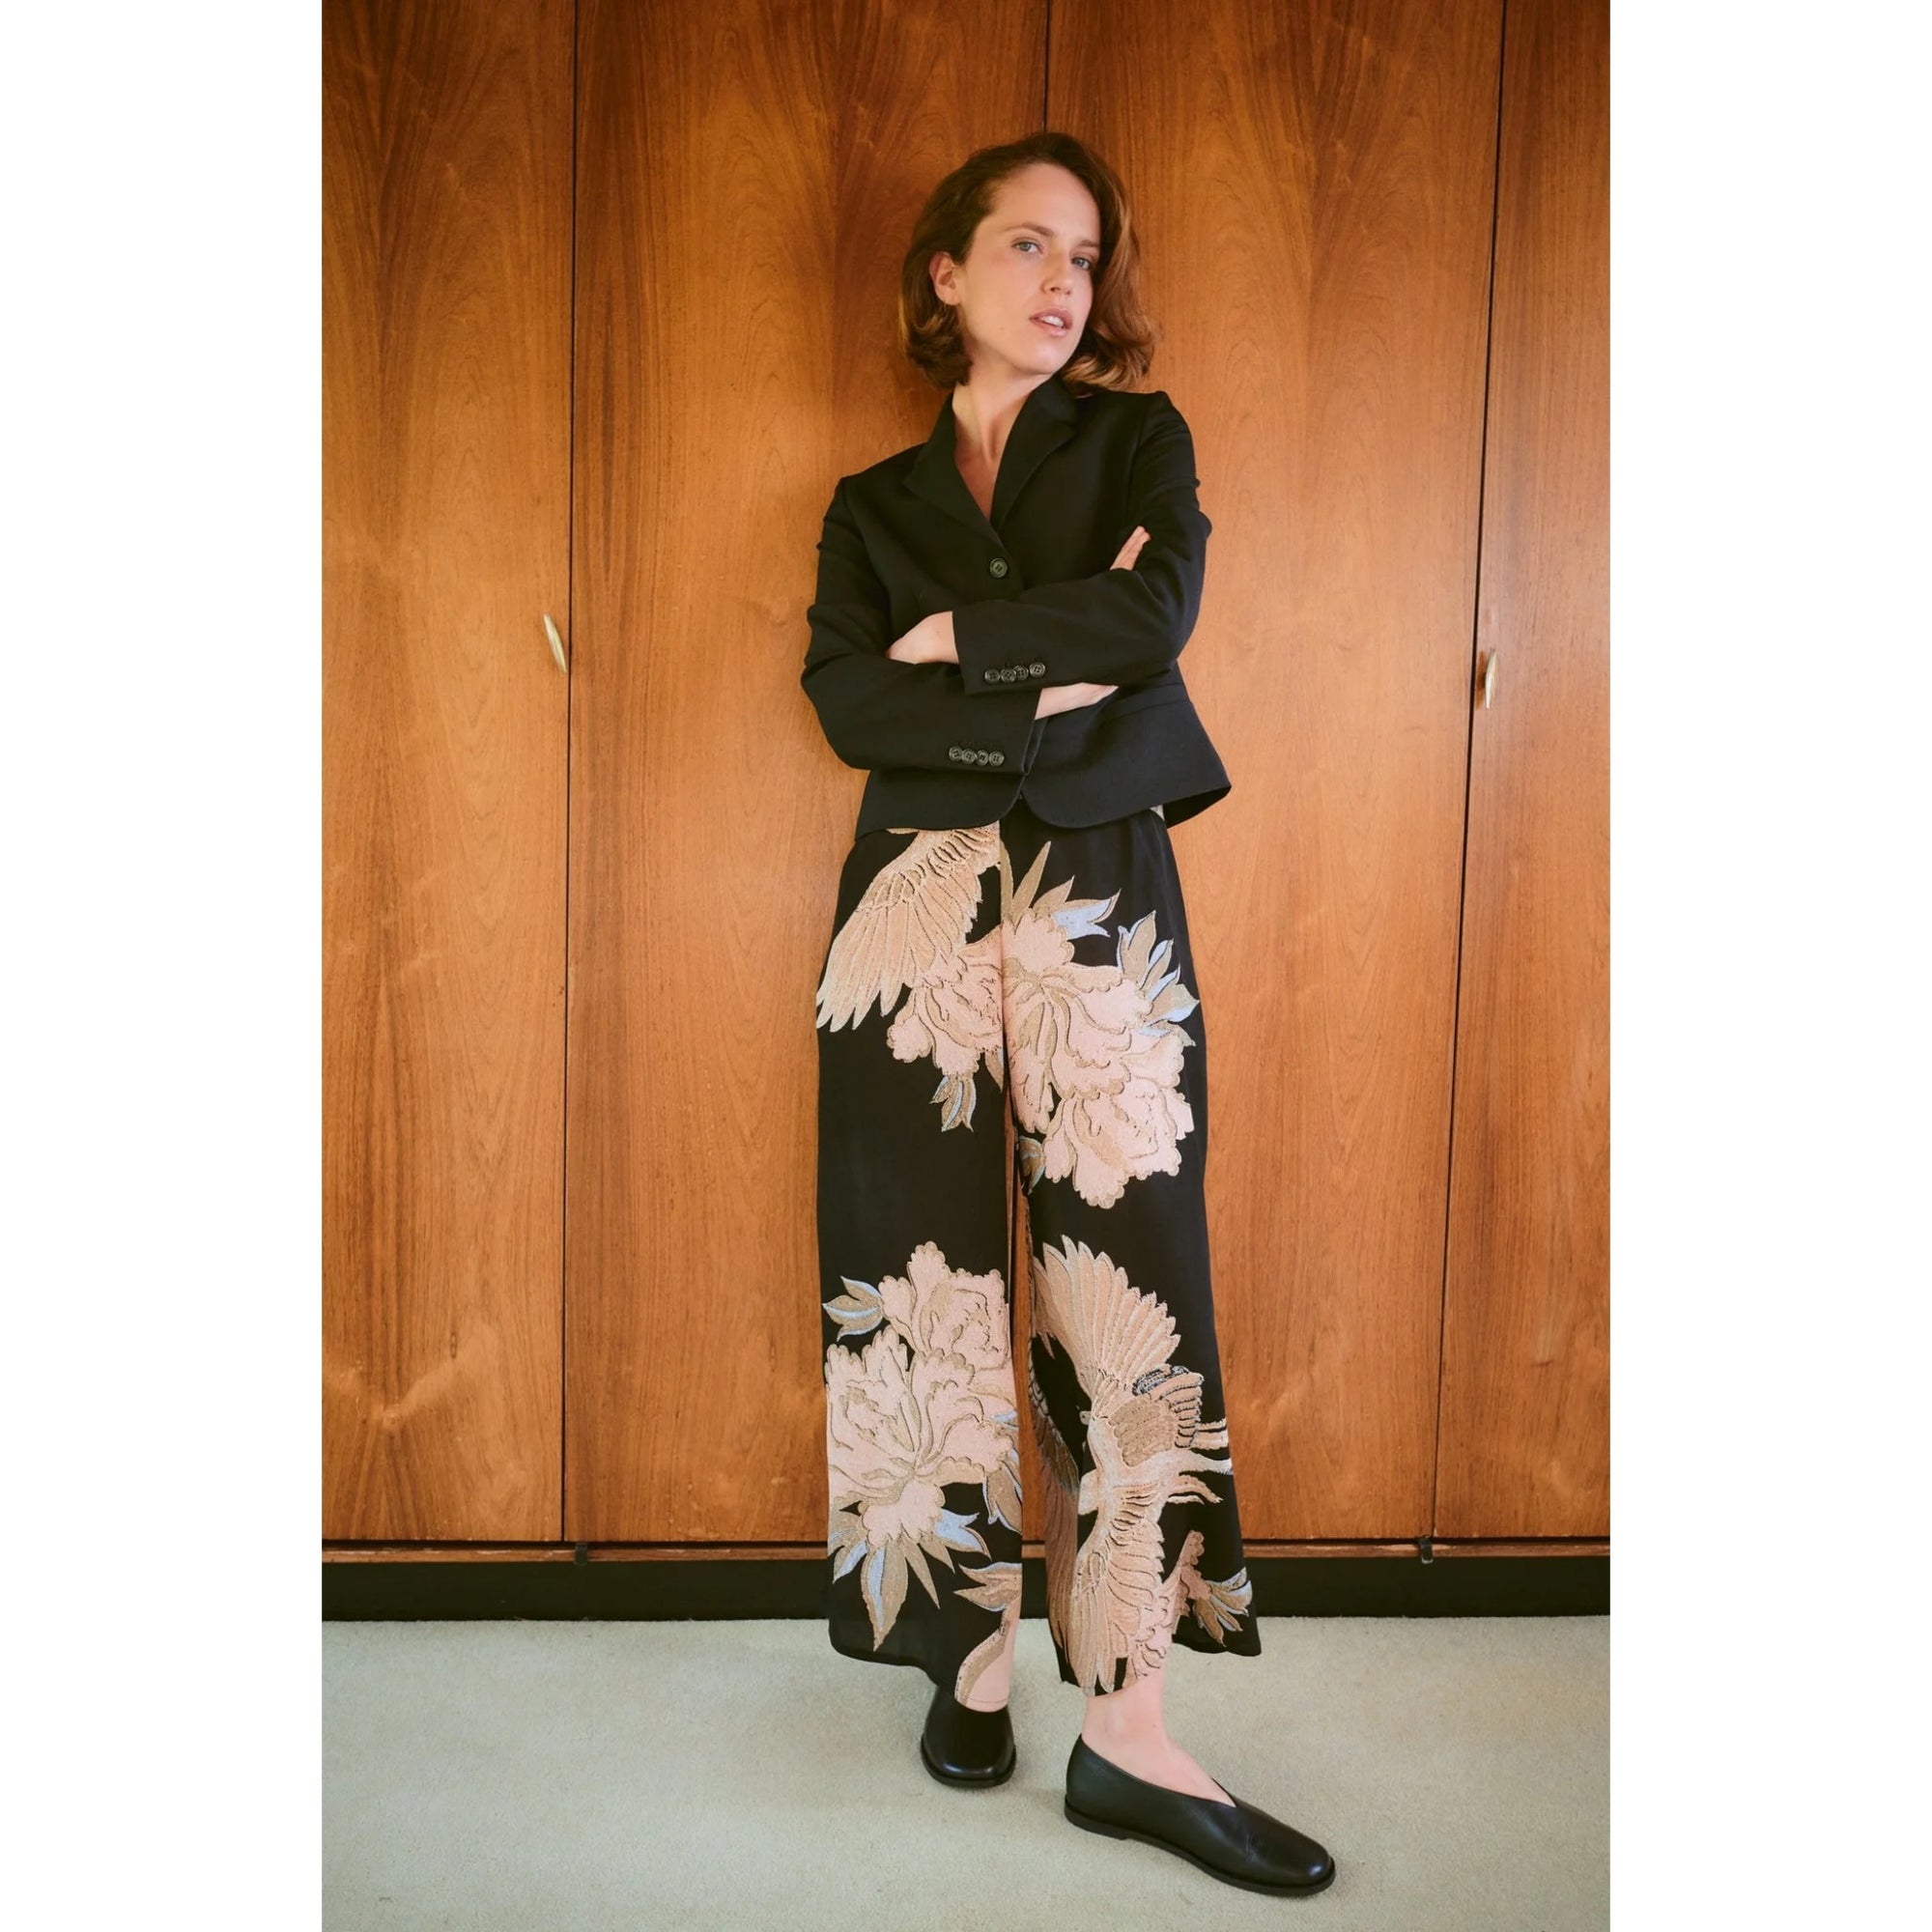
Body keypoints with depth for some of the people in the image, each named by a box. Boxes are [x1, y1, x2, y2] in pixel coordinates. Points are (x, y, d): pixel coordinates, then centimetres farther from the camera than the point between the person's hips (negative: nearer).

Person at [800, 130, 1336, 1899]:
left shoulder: (1138, 436, 14)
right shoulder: (873, 504, 16)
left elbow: (1159, 613, -7)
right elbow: (845, 699, -3)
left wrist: (956, 640, -3)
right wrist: (1055, 683, -10)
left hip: (1104, 901, -1)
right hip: (921, 905, 1)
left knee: (1129, 1286, -5)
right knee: (930, 1277, 1)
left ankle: (1127, 1735, 4)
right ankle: (971, 1651, 18)